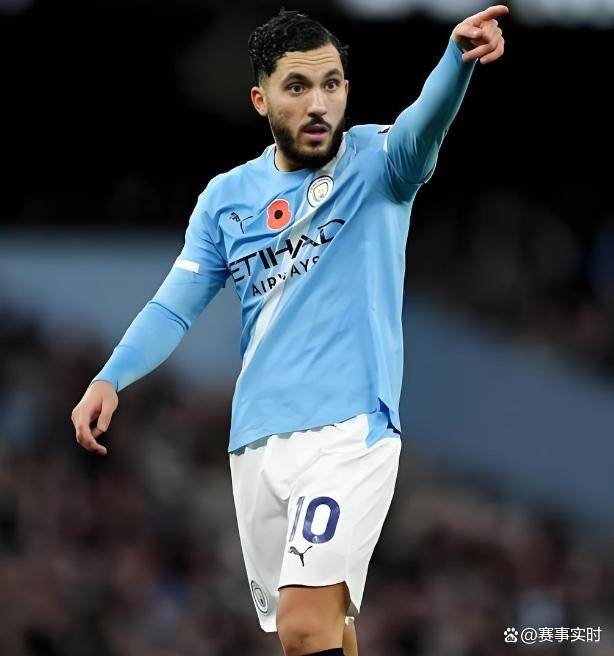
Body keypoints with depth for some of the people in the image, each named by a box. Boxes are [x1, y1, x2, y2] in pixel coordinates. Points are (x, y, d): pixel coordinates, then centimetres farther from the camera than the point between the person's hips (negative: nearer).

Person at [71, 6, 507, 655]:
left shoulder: (373, 164, -2)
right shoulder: (225, 197, 10)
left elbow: (421, 127, -23)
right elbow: (174, 308, 11)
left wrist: (459, 58, -45)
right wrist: (109, 379, -8)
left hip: (349, 430, -5)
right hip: (255, 444, 5)